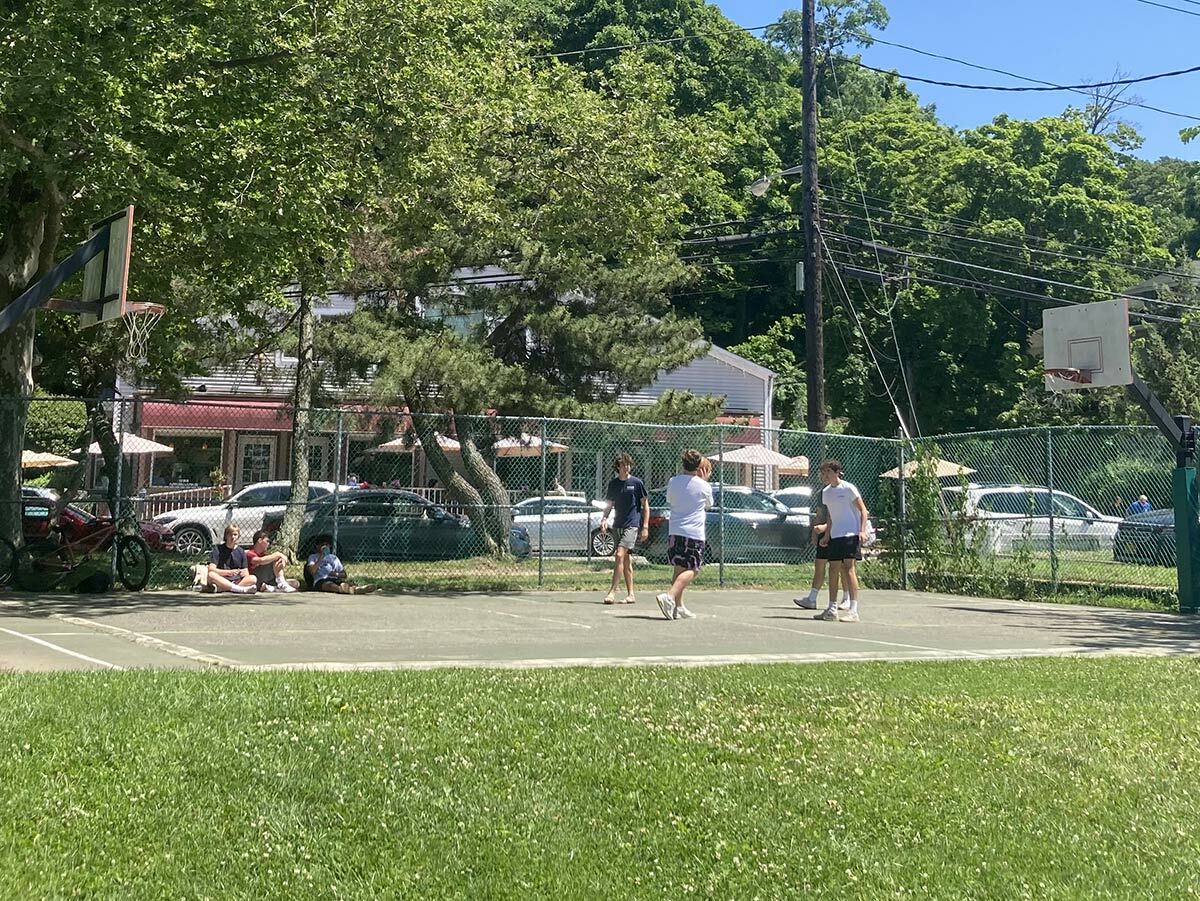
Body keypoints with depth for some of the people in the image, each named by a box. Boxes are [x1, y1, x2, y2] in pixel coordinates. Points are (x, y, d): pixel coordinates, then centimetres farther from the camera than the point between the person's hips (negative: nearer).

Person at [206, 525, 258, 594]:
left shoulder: (241, 552, 13)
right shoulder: (218, 549, 5)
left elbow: (246, 573, 10)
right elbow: (211, 569, -8)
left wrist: (243, 573, -15)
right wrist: (229, 572, -19)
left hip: (236, 581, 2)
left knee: (253, 579, -24)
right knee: (211, 575, -34)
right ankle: (240, 589, -41)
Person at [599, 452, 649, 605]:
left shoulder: (637, 483, -3)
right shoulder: (613, 483, 10)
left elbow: (645, 505, 0)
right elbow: (609, 505, 17)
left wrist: (645, 527, -5)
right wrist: (604, 519, -1)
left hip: (632, 525, -6)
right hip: (617, 525, 6)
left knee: (620, 555, -18)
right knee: (626, 560, 10)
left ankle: (612, 592, -18)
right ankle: (631, 594, 16)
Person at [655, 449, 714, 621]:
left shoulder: (673, 482, 3)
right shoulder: (703, 486, -5)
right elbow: (708, 505, 15)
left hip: (675, 531, 5)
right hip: (694, 533, -5)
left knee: (679, 569, 14)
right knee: (691, 570, -6)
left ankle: (678, 606, 15)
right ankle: (669, 597, -26)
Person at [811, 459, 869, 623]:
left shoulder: (848, 488, -6)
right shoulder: (826, 492, 14)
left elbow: (863, 510, -6)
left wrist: (862, 531, -16)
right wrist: (827, 534, 19)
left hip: (851, 534, -7)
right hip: (835, 536, 7)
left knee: (848, 568, -13)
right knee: (833, 569, 6)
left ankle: (854, 611, -13)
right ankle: (832, 609, 13)